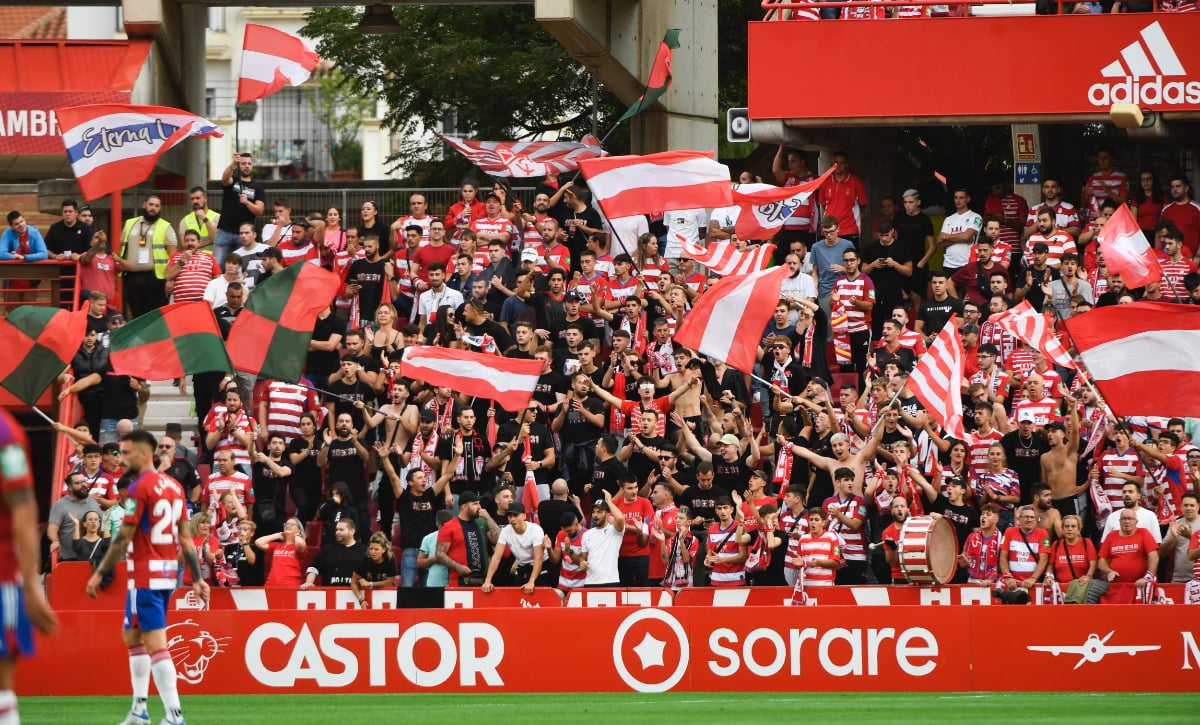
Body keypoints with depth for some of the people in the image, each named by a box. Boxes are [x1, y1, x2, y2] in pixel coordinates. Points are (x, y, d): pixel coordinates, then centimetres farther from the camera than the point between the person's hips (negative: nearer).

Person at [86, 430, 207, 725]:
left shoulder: (139, 488, -13)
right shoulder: (174, 487, 12)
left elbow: (124, 537, -14)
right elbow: (186, 537, 12)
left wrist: (100, 573, -8)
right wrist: (198, 579, 11)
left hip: (145, 576, -9)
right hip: (169, 573, 9)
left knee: (156, 644, -10)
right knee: (132, 636, 21)